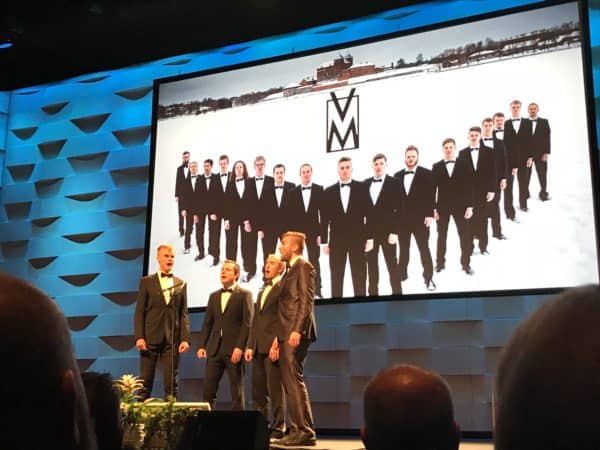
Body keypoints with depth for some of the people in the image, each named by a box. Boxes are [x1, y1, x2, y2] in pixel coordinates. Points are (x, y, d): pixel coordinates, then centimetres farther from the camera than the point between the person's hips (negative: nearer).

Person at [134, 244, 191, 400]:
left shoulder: (181, 284, 12)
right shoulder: (146, 281, 7)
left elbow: (184, 313, 8)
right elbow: (139, 311, 2)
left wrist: (185, 339, -3)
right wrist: (139, 337, -9)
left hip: (172, 339, 2)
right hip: (151, 337, -2)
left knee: (171, 382, 2)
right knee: (145, 380, 0)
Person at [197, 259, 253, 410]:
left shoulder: (244, 295, 2)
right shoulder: (214, 296, 18)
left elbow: (247, 323, -6)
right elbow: (207, 323, 15)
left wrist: (240, 347, -16)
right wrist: (201, 346, 4)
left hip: (234, 349, -5)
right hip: (215, 348, 5)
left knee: (236, 390, 0)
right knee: (208, 388, 0)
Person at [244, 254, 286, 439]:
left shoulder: (283, 287, -2)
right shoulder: (261, 291, 24)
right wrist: (250, 345, 12)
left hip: (273, 345, -8)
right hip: (258, 347, 8)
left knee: (275, 389, -7)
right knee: (258, 389, 9)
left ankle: (278, 429, -1)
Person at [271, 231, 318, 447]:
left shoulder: (304, 267, -4)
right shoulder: (290, 271, 23)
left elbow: (307, 301, -15)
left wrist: (297, 330, -24)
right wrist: (278, 338, 19)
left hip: (296, 333, -10)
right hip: (286, 334, 10)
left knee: (294, 381, -12)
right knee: (289, 383, 8)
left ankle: (305, 431, -10)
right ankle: (296, 430, 11)